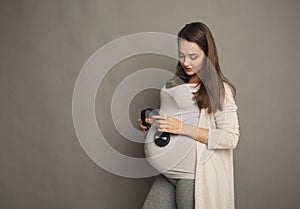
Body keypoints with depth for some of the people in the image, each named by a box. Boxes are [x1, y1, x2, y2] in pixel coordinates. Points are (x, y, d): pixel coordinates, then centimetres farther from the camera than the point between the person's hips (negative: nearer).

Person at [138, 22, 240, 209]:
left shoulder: (220, 89, -8)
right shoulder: (174, 85, 11)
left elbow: (231, 138, -15)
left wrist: (183, 128, -20)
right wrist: (152, 125, 2)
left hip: (196, 178, -6)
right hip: (168, 173, 6)